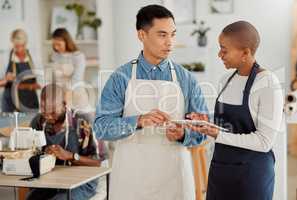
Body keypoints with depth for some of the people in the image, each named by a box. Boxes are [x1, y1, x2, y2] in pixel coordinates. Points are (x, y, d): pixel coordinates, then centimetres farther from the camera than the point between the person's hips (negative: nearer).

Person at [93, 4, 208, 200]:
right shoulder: (121, 77, -1)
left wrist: (183, 135, -17)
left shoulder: (186, 79, 3)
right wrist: (138, 121, -23)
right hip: (131, 177, -1)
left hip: (173, 177, 1)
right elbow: (101, 127, -7)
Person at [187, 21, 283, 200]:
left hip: (251, 173, -6)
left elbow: (264, 142, -18)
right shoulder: (228, 80, 7)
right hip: (219, 170, 6)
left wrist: (216, 135, -23)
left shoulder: (268, 84, -15)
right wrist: (206, 123, -5)